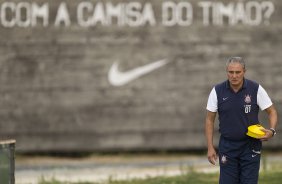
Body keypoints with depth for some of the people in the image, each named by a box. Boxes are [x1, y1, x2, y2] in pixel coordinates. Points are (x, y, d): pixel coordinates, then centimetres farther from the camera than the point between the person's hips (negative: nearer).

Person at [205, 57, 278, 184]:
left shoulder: (256, 89, -9)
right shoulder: (217, 91, -6)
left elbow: (271, 111, 1)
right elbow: (210, 119, 2)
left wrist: (271, 130, -19)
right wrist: (210, 148, -3)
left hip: (250, 145, -1)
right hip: (227, 146, 1)